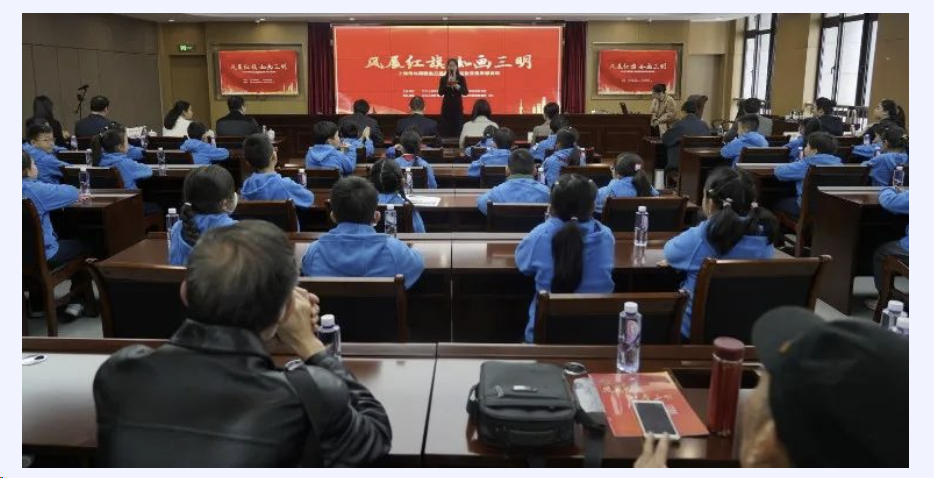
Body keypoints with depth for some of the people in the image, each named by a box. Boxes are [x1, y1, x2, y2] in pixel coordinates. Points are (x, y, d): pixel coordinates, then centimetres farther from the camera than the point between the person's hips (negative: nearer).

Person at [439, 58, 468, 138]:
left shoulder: (461, 78, 3)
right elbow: (440, 93, -6)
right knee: (445, 128, -5)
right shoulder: (443, 79, 3)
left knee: (458, 127, -6)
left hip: (458, 106, 0)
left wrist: (457, 86, -22)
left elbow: (465, 92, -7)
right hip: (446, 106, 0)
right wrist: (447, 85, -19)